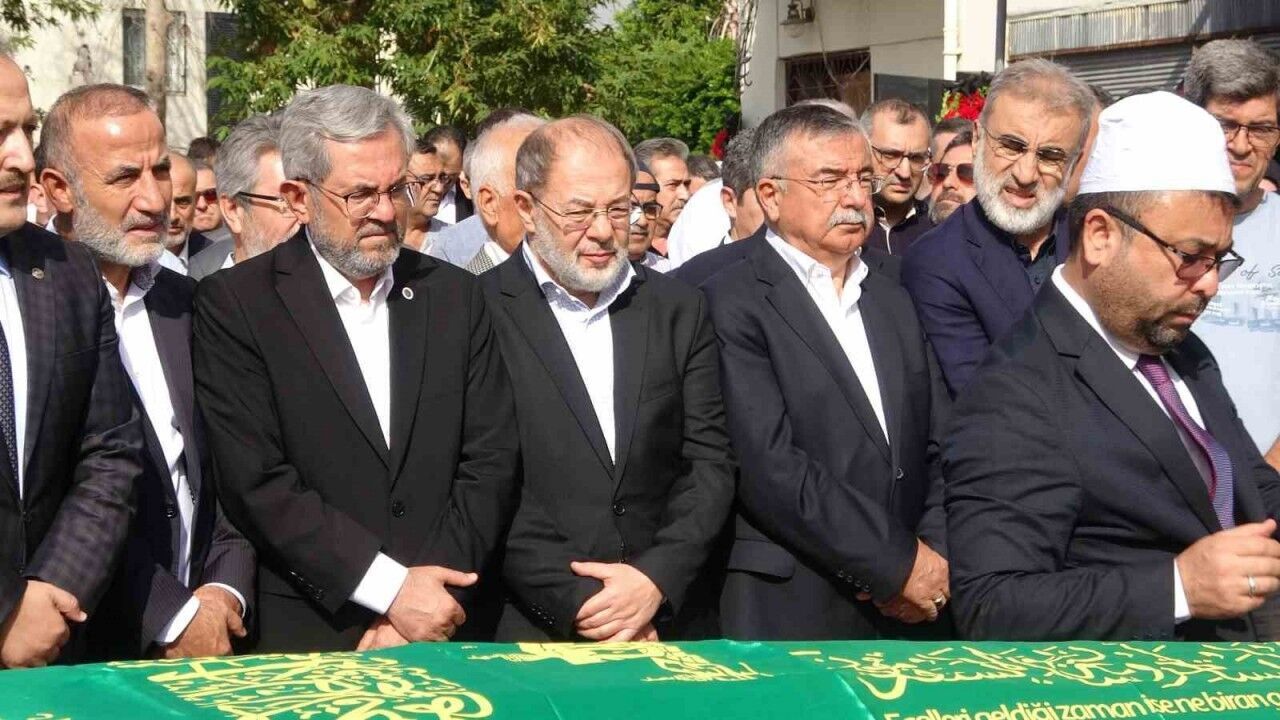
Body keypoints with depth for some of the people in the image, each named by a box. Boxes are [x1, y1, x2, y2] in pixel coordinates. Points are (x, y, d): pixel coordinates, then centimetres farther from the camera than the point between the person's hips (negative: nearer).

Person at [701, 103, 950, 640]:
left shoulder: (892, 302, 14)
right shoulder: (731, 305, -9)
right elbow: (768, 467, -17)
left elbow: (939, 447, 11)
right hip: (790, 617, -6)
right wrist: (899, 562, -14)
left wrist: (936, 556, -6)